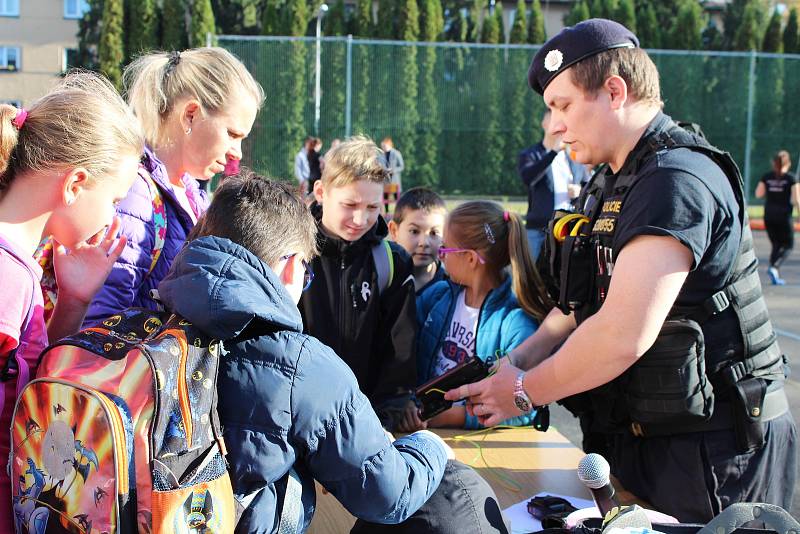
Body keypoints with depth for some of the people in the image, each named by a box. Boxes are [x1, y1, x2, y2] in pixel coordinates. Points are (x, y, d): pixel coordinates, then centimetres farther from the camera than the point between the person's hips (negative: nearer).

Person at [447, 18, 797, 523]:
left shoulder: (676, 181, -22)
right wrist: (512, 363, 1)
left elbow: (622, 335, -28)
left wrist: (525, 392, -14)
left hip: (708, 455, -9)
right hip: (638, 440, 9)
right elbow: (581, 307, 15)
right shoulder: (615, 185, 13)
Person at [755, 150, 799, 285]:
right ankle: (774, 267, -16)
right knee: (788, 246, 8)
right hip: (783, 217, -4)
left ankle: (776, 276, 10)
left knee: (776, 246, 15)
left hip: (769, 217, 4)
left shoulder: (767, 177, 2)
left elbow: (758, 194, 2)